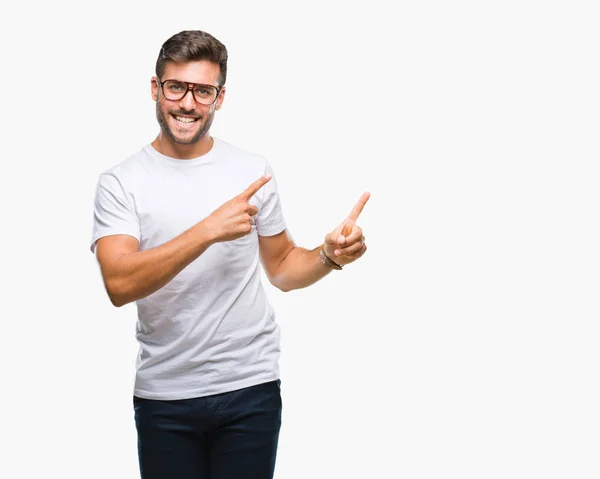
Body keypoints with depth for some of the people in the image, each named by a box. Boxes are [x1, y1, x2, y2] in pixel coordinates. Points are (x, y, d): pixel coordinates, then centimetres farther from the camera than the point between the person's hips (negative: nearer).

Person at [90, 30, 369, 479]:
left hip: (250, 389, 1)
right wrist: (207, 231, -25)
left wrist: (330, 256, -8)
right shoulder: (120, 183, -3)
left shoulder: (254, 171, 3)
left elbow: (282, 269, 13)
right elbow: (119, 286, -17)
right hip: (164, 394, -1)